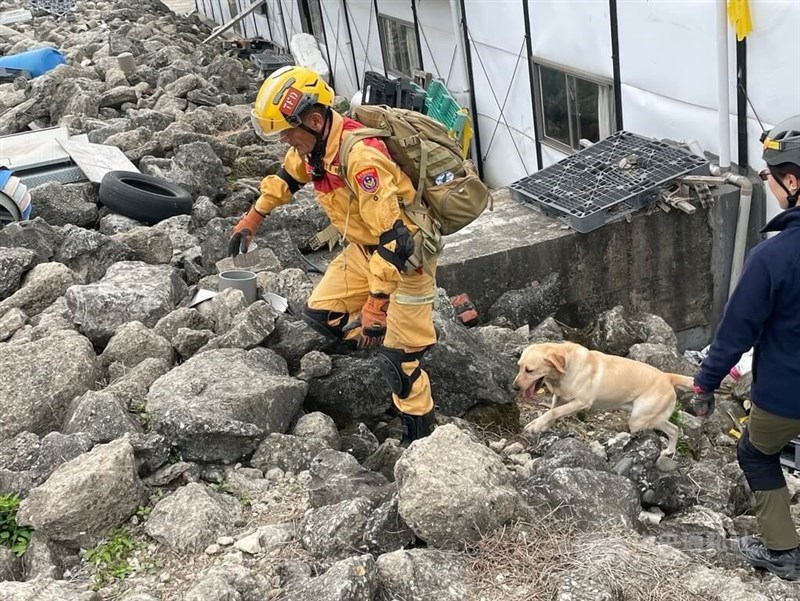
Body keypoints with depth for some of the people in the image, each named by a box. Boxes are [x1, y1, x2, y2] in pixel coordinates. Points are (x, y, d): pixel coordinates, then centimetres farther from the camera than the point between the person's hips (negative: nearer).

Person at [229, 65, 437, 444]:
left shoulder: (360, 157, -35)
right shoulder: (313, 144, -8)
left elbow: (393, 239, -37)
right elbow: (287, 177, 18)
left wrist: (375, 304, -36)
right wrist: (252, 219, 22)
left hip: (406, 253, -8)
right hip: (365, 247, 9)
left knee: (398, 357, -4)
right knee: (322, 314, 10)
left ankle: (420, 434, 14)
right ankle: (391, 341, 26)